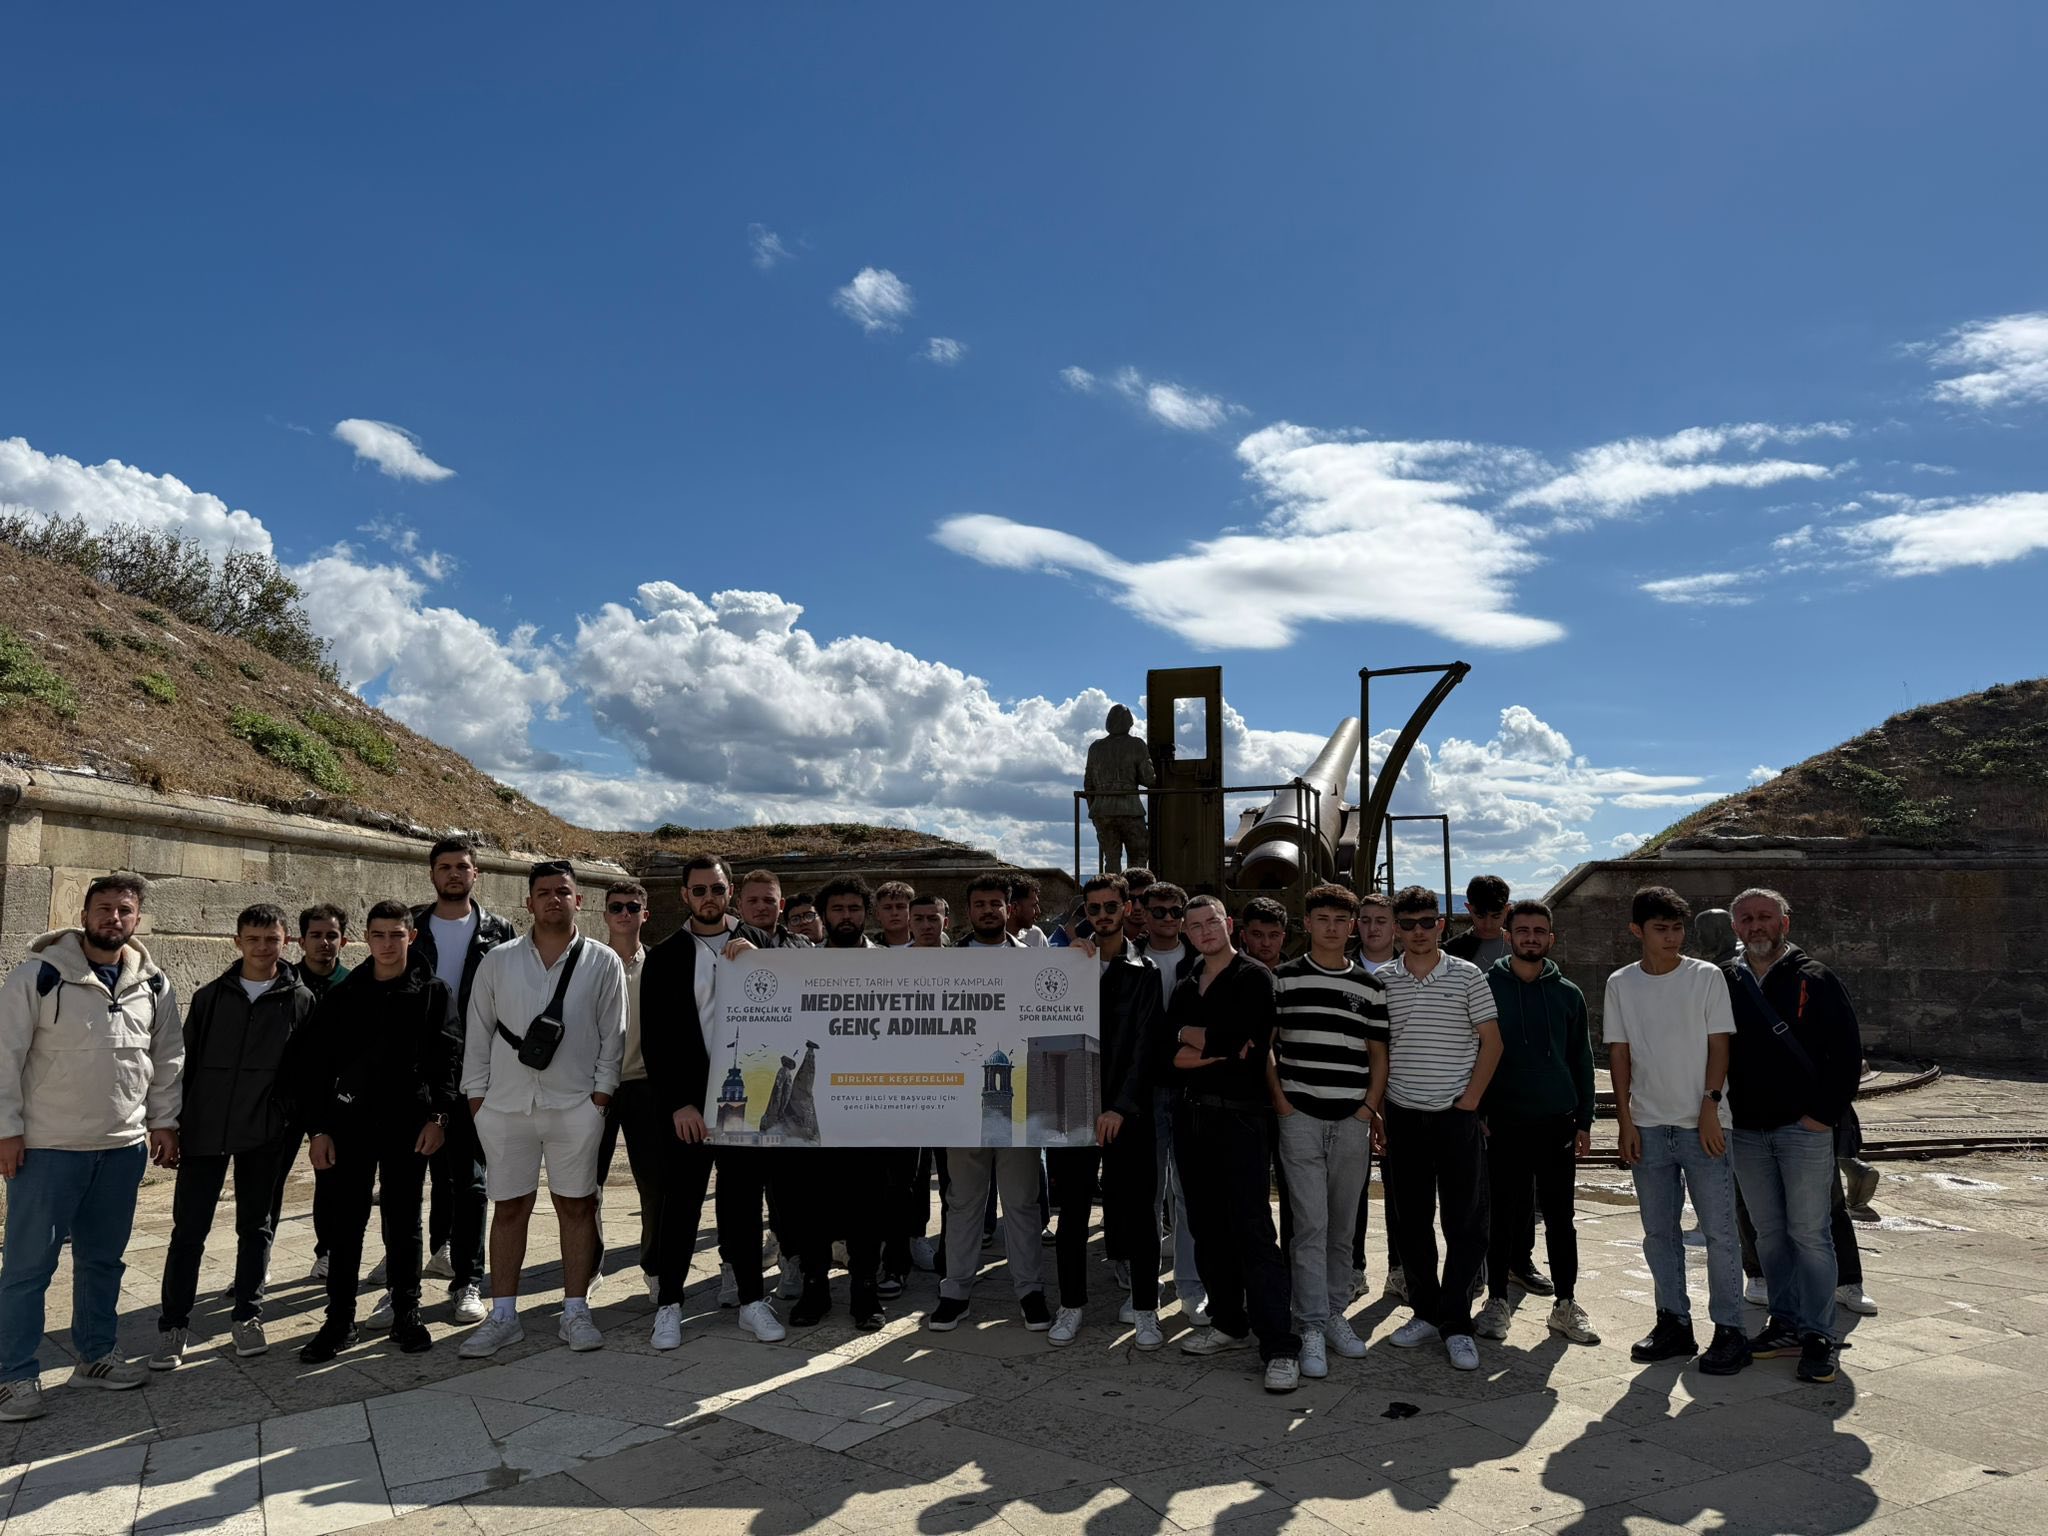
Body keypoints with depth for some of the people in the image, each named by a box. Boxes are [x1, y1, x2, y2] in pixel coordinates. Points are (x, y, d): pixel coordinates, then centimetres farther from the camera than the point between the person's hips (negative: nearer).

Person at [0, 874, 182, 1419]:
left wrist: (164, 1120, 7)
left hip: (124, 1146, 4)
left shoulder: (154, 985, 4)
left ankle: (94, 1356, 27)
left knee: (103, 1258, 14)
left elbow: (168, 1057, 12)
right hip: (47, 1146, -4)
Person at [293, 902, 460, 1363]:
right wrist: (318, 1128, -2)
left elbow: (449, 1056, -2)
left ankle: (406, 1315, 19)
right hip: (350, 1123, 1)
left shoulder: (432, 992, 1)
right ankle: (339, 1321, 16)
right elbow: (311, 1062, 4)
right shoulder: (343, 995, 4)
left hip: (408, 1125, -1)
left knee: (403, 1221, 8)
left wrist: (439, 1116, -9)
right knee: (344, 1223, 4)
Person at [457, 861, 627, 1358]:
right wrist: (476, 1094, 4)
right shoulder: (498, 962, 7)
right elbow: (478, 1032, 8)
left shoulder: (603, 963, 3)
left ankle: (575, 1312, 14)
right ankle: (502, 1317, 16)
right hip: (506, 1105, 1)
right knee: (509, 1208, 7)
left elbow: (612, 1035, 3)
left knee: (577, 1206, 4)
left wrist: (601, 1093, -3)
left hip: (576, 1105, -1)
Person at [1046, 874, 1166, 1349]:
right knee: (1072, 1208, 9)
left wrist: (1121, 1107, -15)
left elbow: (1144, 1045, -5)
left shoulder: (1144, 973, 2)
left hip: (1125, 1111, -2)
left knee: (1136, 1208, 2)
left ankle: (1145, 1308, 15)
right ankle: (1072, 1304, 22)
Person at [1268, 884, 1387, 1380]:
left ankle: (1336, 1314, 24)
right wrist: (1279, 1099, -4)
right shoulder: (1283, 978, 2)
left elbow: (1378, 1052, 13)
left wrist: (1370, 1105, 2)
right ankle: (1313, 1329, 1)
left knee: (1342, 1226, 10)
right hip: (1300, 1116, -2)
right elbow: (1264, 1044, 3)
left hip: (1352, 1119, 3)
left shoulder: (1371, 986, 9)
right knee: (1310, 1225, -4)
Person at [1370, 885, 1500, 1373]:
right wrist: (1375, 1109, 3)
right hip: (1403, 1116, 2)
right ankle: (1426, 1312, 22)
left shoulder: (1467, 976, -1)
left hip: (1457, 1115, -2)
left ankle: (1455, 1324, 9)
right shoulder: (1381, 980, 4)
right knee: (1410, 1222, 8)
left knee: (1466, 1223, -1)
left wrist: (1470, 1101, -6)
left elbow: (1491, 1042, 0)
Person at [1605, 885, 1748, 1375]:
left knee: (1719, 1231, 0)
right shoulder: (1621, 984, 4)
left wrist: (1710, 1106, -10)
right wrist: (1625, 1122, 1)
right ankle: (1674, 1324, 21)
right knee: (1659, 1232, 10)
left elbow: (1719, 1046, -2)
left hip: (1701, 1125, -3)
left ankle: (1729, 1330, 9)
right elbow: (1619, 1055, 6)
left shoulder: (1706, 977, -2)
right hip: (1648, 1127, 3)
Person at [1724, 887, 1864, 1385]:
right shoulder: (1726, 984, 9)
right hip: (1746, 1132, 4)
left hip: (1805, 1129, -4)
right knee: (1769, 1233, 11)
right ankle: (1786, 1323, 21)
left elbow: (1847, 1052, -5)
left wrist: (1825, 1114, -9)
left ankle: (1818, 1335, 6)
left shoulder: (1815, 981, -3)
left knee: (1809, 1233, -2)